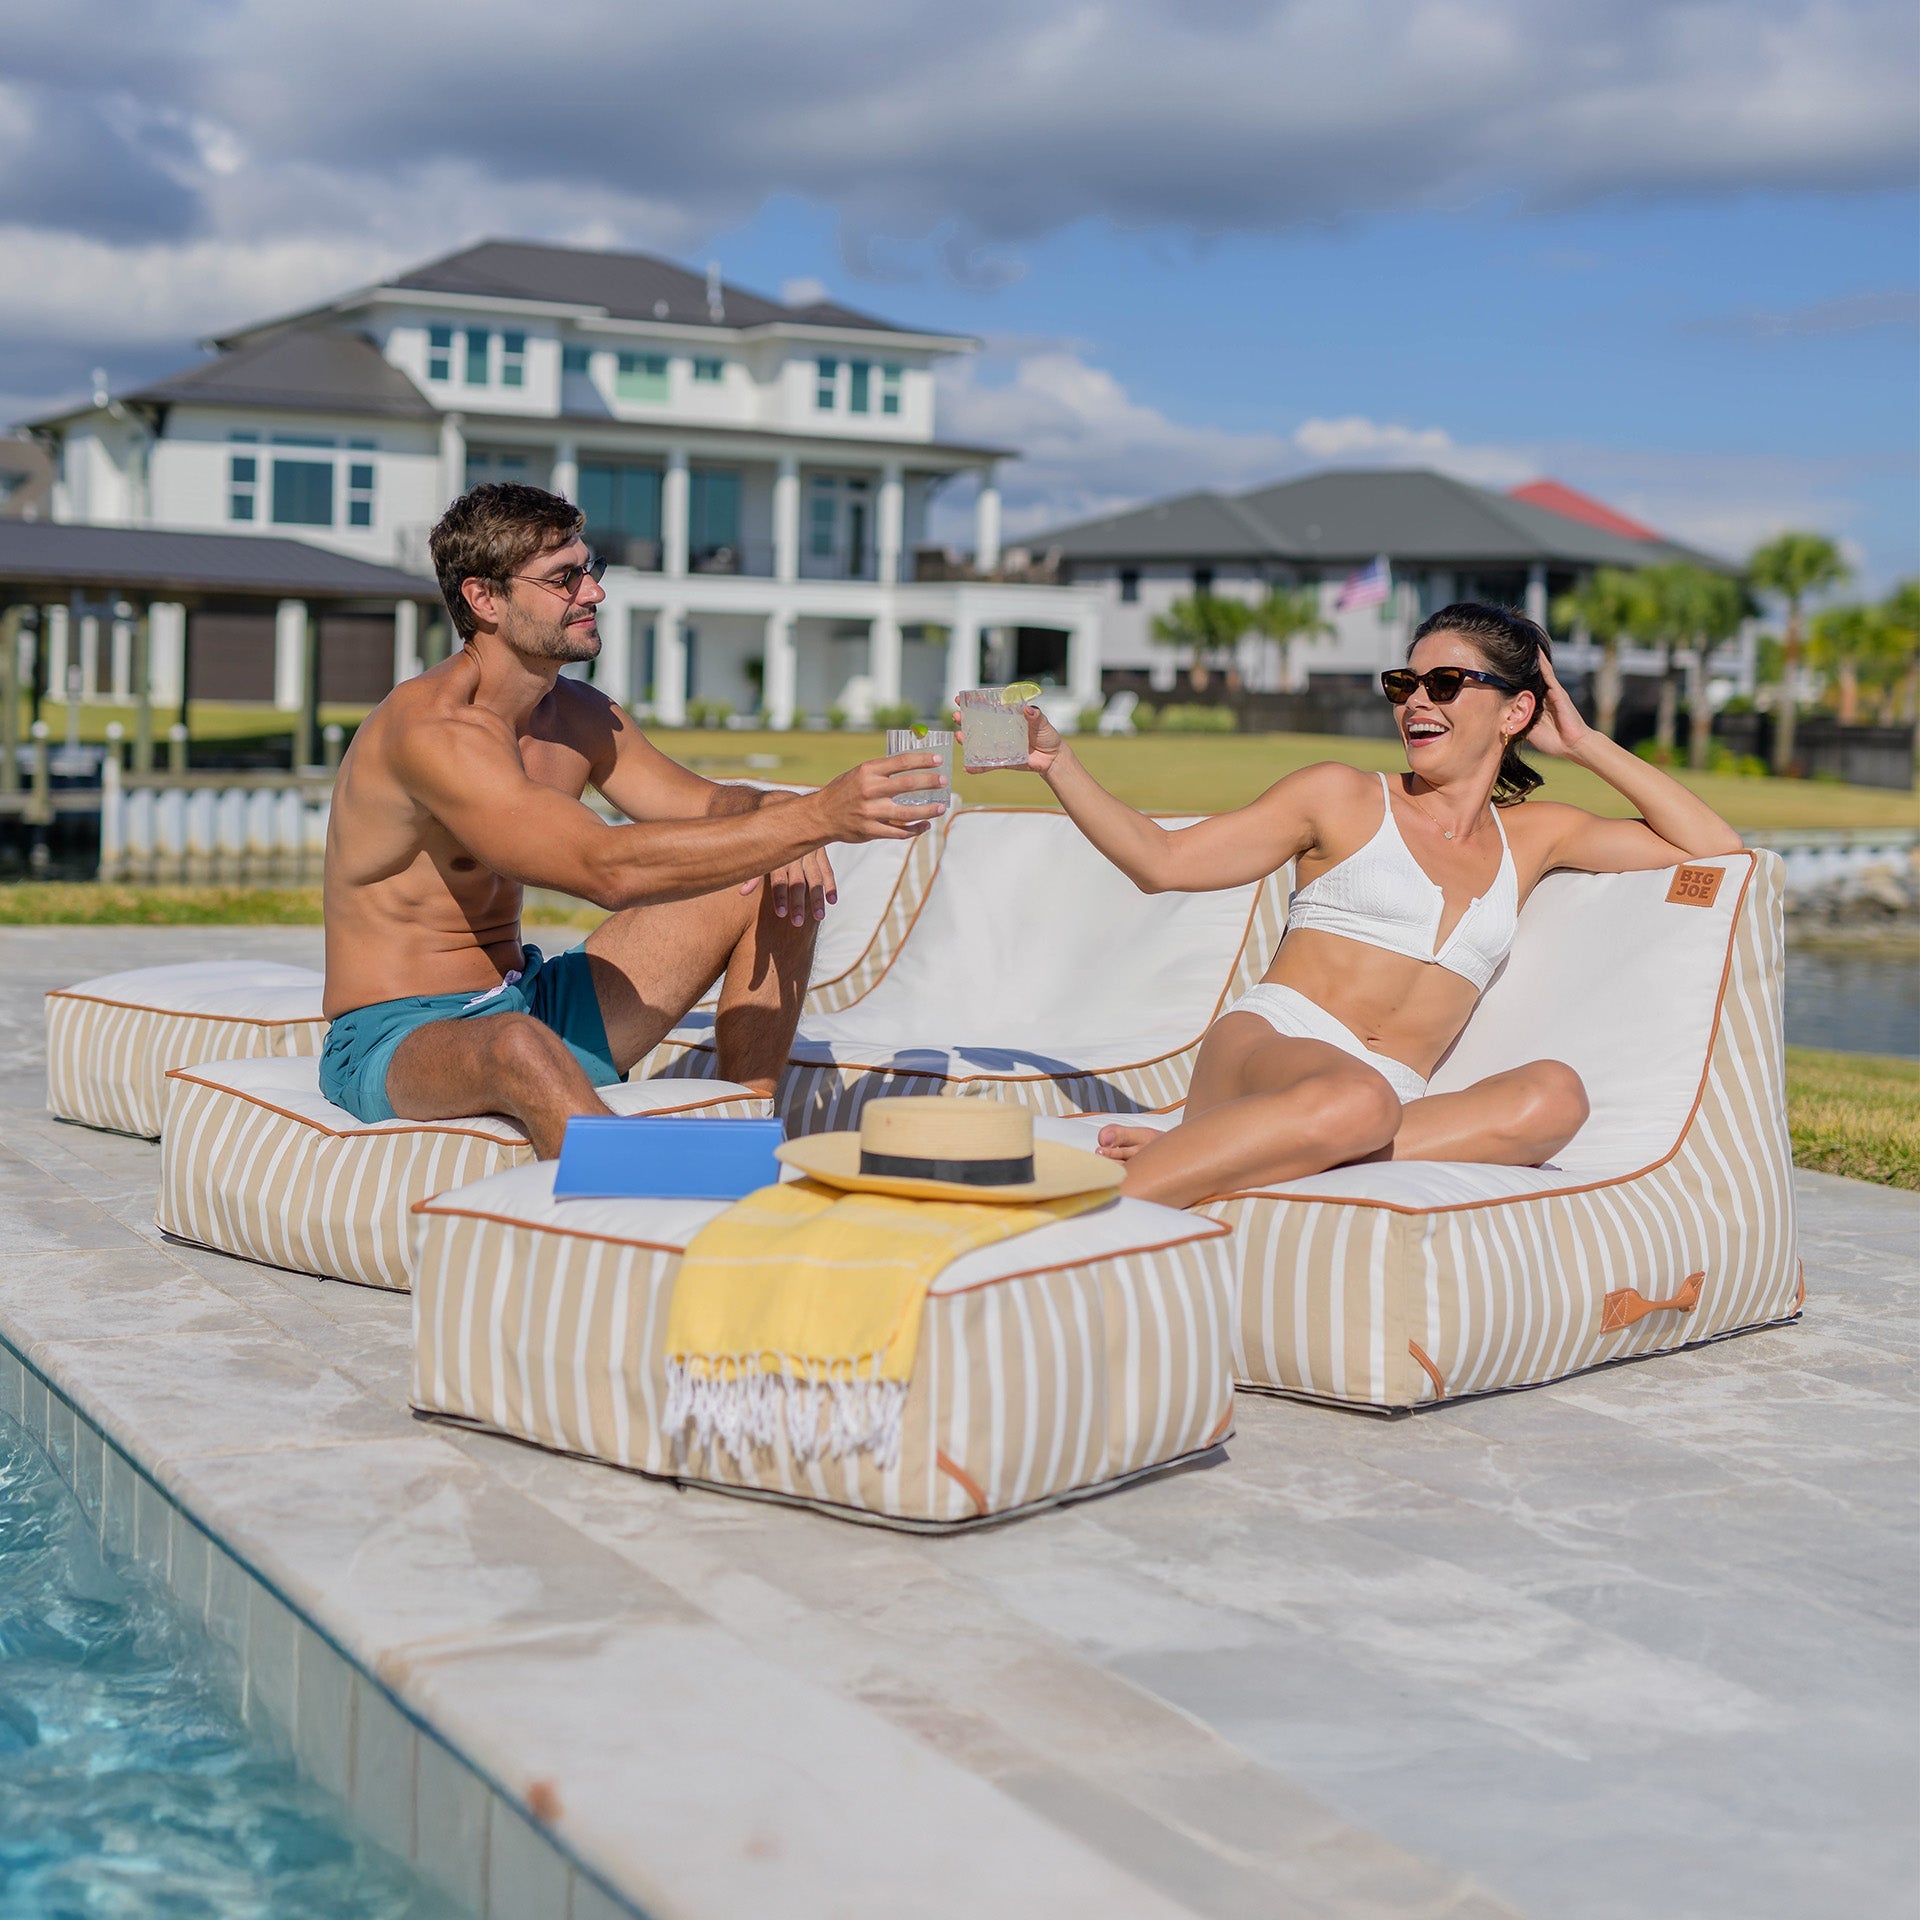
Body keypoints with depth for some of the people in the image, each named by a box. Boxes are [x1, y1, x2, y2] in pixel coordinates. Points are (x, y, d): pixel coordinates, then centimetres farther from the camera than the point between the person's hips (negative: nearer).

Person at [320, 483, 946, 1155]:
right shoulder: (429, 729, -23)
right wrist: (819, 816, -36)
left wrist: (781, 819, -13)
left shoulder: (581, 716, 5)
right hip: (396, 1044, -8)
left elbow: (703, 804, 13)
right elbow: (608, 868, -33)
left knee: (778, 885, 2)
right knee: (522, 1048, -45)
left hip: (532, 1006, 9)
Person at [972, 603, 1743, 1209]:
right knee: (1355, 1098, -41)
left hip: (1394, 1094, 4)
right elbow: (1163, 860, 9)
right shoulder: (1344, 796, 13)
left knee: (1552, 1096, -31)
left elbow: (1715, 846, 25)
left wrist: (1586, 746, 18)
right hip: (1267, 1045, -3)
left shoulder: (1533, 836, 23)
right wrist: (1055, 761, -3)